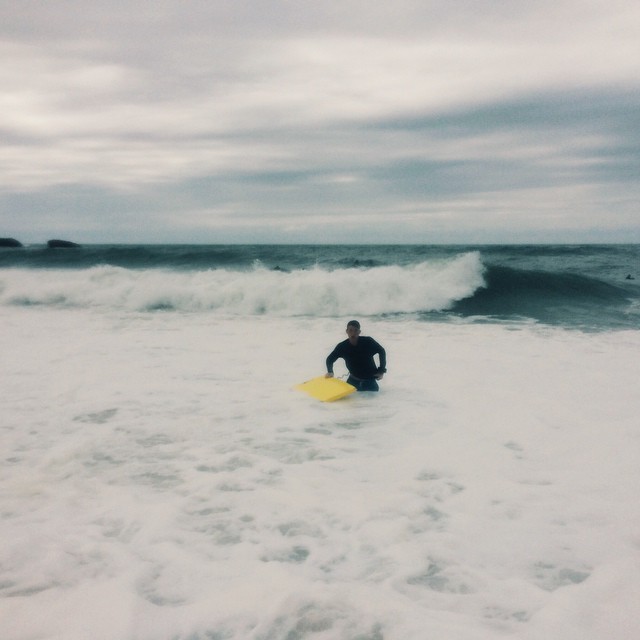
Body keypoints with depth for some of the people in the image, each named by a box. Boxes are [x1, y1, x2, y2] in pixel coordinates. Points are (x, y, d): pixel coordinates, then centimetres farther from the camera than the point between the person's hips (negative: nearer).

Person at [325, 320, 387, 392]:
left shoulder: (367, 341, -21)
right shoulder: (342, 346, -17)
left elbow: (382, 351, -4)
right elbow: (330, 359, -2)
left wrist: (381, 370, -7)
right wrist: (330, 371, -22)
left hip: (370, 377, -2)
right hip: (354, 378, 2)